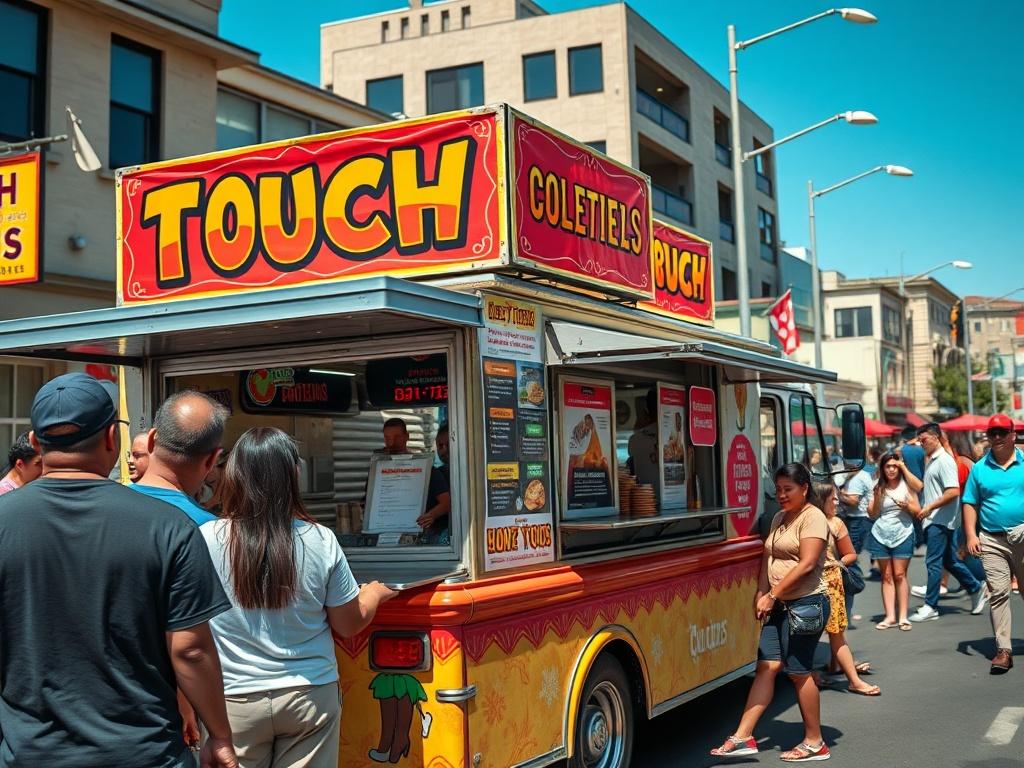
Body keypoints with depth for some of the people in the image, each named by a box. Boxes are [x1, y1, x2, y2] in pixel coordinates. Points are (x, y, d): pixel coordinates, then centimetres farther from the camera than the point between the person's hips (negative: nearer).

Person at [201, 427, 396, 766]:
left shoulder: (206, 540, -13)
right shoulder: (321, 541, -11)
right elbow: (348, 625, 1)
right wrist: (374, 595, 21)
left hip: (235, 700, 0)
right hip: (310, 694, 1)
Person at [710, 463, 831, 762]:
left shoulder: (813, 517, -10)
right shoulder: (780, 518, 16)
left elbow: (807, 564, -18)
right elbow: (768, 558, 13)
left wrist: (772, 595, -18)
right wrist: (761, 595, 0)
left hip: (806, 603, -7)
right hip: (780, 605, 7)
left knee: (799, 671, -1)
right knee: (766, 667, 2)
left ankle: (815, 742, 13)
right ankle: (742, 737, 1)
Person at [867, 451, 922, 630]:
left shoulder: (906, 485, 3)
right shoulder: (878, 487, 8)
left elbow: (918, 511, 5)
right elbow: (872, 514, 8)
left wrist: (906, 505, -14)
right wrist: (876, 498, -7)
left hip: (902, 534, -2)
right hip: (880, 535, 2)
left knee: (899, 575, -5)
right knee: (886, 576, 1)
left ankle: (903, 617, -3)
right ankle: (890, 616, 1)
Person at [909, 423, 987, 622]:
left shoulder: (945, 460, -14)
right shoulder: (931, 461, 15)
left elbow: (953, 492, -22)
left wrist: (929, 507, -20)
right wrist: (925, 510, 14)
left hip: (941, 520, -10)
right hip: (933, 520, 10)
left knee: (933, 562, -7)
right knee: (949, 560, 16)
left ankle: (930, 607, -2)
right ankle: (977, 589, 29)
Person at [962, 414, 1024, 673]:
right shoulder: (979, 468, 6)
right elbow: (970, 504, 6)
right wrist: (971, 534, -3)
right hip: (992, 540, 0)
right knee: (998, 593, -3)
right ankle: (1003, 649, -2)